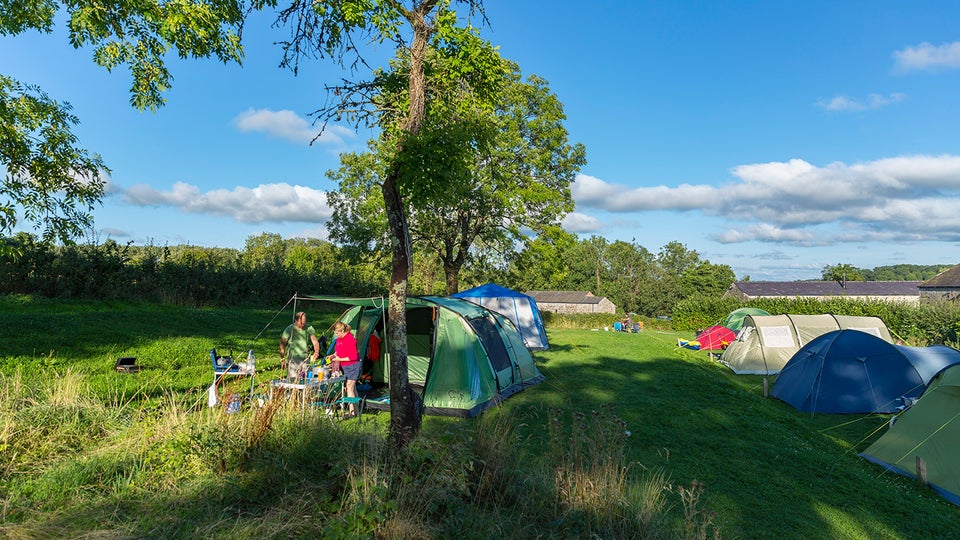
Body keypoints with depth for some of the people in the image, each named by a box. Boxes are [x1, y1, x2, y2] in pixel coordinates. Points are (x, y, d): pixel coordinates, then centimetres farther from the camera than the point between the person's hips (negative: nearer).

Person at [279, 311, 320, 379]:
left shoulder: (309, 329, 0)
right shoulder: (290, 329, -5)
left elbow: (315, 342, -9)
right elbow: (282, 344, 0)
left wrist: (316, 352, -29)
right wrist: (282, 359, -2)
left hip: (305, 359, 3)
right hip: (293, 359, -2)